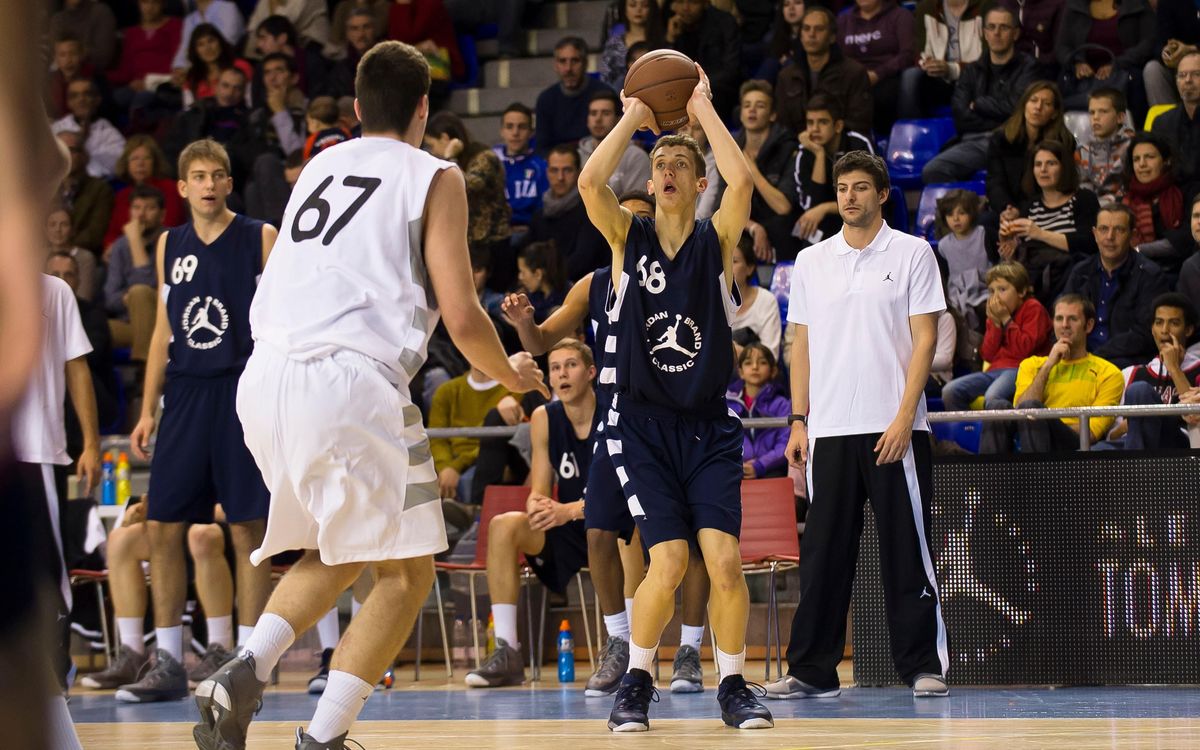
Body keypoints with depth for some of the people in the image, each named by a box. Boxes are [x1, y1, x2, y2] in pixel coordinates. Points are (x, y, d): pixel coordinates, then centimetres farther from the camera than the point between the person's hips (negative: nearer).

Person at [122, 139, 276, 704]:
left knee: (248, 529, -3)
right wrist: (147, 411, 12)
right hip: (185, 393, 4)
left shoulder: (260, 238, 0)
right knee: (162, 526, 1)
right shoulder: (170, 245, 13)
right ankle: (169, 664, 7)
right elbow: (164, 332, 17)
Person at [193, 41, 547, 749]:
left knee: (338, 553, 25)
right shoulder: (434, 177, 6)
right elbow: (462, 318, -1)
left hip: (267, 378, 6)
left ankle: (244, 673, 2)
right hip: (351, 380, -6)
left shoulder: (320, 167, 22)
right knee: (406, 571, 7)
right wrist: (512, 376, 19)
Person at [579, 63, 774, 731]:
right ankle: (636, 682, 8)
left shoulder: (717, 240, 2)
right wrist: (633, 119, -7)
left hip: (709, 426, 0)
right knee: (669, 563, -13)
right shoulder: (628, 238, 4)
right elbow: (590, 182, -16)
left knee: (724, 558, -12)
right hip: (643, 425, 0)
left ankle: (734, 685, 7)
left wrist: (703, 109, -10)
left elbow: (741, 182, -18)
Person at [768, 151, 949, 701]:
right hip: (829, 429, 3)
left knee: (907, 549, -2)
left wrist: (903, 418, -11)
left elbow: (924, 340, -2)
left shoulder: (912, 254, 2)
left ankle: (923, 666, 3)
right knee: (823, 553, 2)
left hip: (895, 429, -3)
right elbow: (803, 346, 15)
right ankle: (811, 670, 6)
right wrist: (798, 420, 6)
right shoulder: (811, 262, 13)